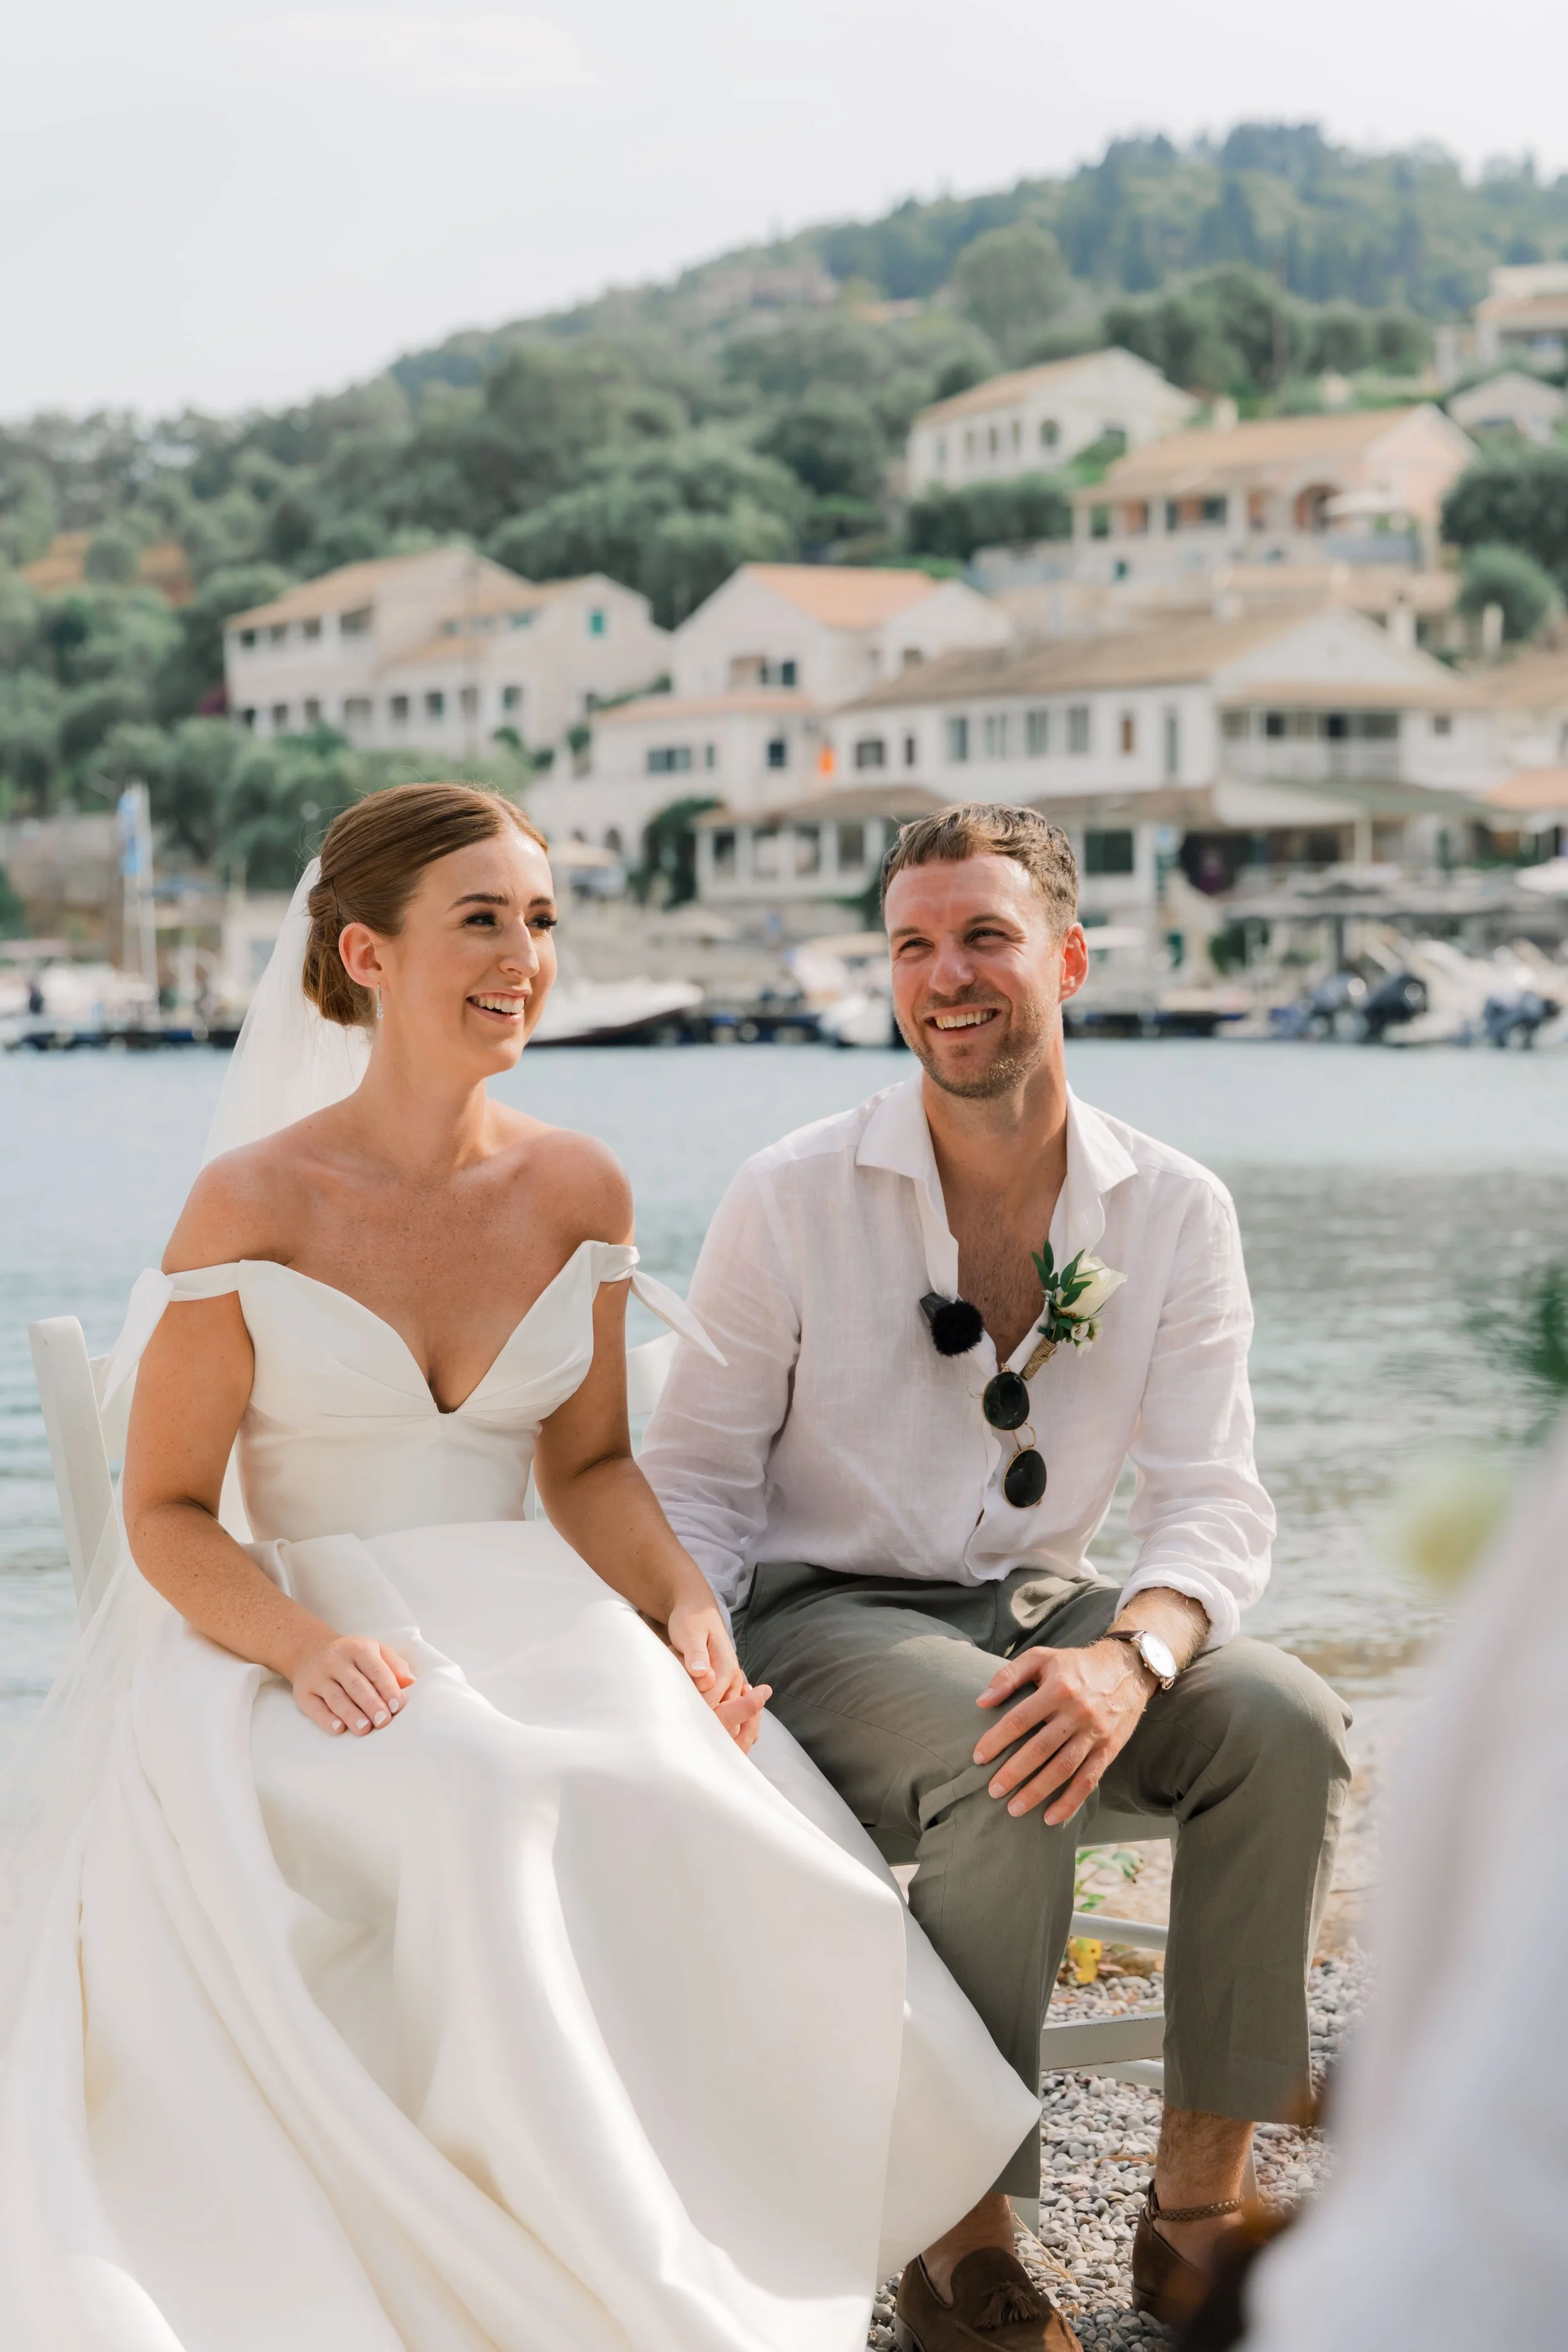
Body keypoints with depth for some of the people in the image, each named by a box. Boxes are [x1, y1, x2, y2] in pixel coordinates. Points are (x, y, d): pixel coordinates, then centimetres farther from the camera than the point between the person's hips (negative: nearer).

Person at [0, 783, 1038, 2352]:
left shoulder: (576, 1191, 7)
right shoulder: (255, 1204, -7)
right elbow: (167, 1511, -3)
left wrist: (687, 1607, -5)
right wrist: (309, 1643, -23)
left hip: (521, 1630, 4)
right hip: (281, 1647, -4)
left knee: (690, 1796, -30)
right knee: (480, 1809, -37)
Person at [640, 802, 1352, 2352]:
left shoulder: (1172, 1212, -1)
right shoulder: (791, 1200, -6)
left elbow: (1212, 1501, -7)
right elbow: (693, 1477, 0)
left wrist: (1132, 1654, -29)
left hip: (1044, 1614, 3)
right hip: (829, 1615, -3)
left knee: (1283, 1719, -26)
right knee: (1005, 1768, -35)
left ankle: (1197, 2211, -15)